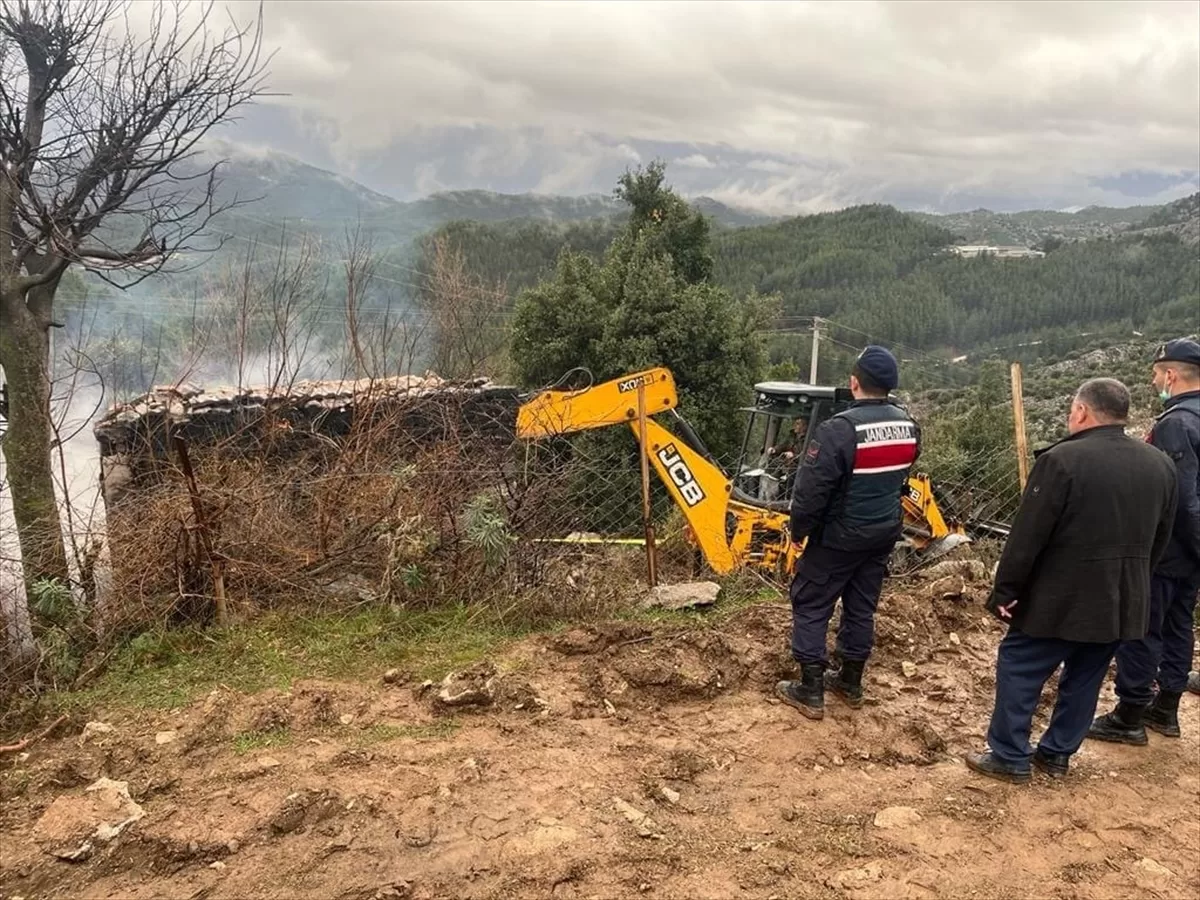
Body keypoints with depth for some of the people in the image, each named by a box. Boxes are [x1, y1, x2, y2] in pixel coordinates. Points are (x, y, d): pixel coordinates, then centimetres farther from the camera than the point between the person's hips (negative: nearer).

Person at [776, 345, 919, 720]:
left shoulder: (839, 429, -25)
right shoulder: (908, 427, -1)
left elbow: (811, 491, -22)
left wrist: (798, 530, -8)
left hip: (839, 537, -7)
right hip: (884, 534, 7)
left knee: (810, 605, 6)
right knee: (862, 607, 17)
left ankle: (811, 692, 10)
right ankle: (851, 683, 29)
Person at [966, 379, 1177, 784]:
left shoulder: (1063, 460, -18)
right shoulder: (1161, 464, 4)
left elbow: (1027, 535, -17)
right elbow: (1160, 539, 13)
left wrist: (1005, 590, -9)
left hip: (1062, 598, -7)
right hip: (1123, 600, 7)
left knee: (1018, 669, 6)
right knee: (1084, 678, 17)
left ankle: (1010, 758, 12)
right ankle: (1057, 754, 28)